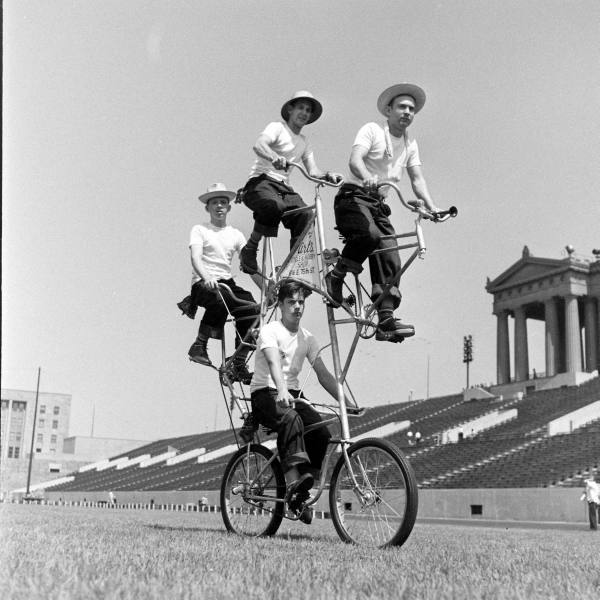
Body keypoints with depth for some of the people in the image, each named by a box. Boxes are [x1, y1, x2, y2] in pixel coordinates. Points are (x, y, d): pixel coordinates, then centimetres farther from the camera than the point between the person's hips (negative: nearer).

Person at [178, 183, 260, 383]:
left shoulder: (235, 234, 17)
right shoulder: (200, 230, 6)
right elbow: (196, 257, -12)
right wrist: (206, 277, -33)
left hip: (226, 282, 5)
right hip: (203, 283, -4)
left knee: (252, 310, -21)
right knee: (219, 299, -38)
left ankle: (238, 364, -10)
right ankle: (199, 346, -21)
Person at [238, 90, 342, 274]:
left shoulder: (304, 142, 21)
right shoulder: (277, 127, 1)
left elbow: (313, 171, 11)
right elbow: (258, 144, -20)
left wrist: (327, 175, -12)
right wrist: (274, 158, -42)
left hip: (283, 187, 6)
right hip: (260, 182, -6)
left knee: (304, 215, -22)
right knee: (275, 207, -37)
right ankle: (249, 251, -19)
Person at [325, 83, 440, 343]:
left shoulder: (410, 144, 17)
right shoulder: (372, 130, -1)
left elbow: (417, 179, 10)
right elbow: (355, 159, -17)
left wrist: (432, 208, -7)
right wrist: (366, 177, -40)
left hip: (378, 204, 6)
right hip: (354, 196, -6)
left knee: (390, 259, -8)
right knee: (370, 235, -35)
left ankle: (386, 319, -10)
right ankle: (335, 277, -14)